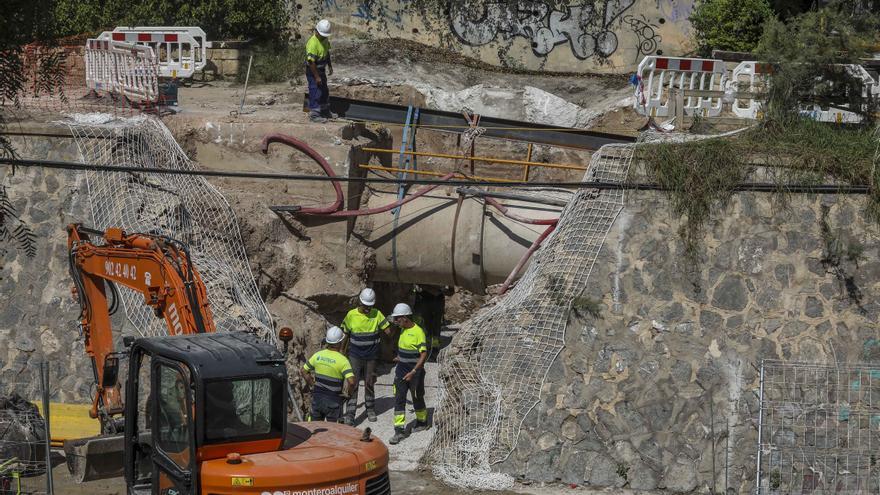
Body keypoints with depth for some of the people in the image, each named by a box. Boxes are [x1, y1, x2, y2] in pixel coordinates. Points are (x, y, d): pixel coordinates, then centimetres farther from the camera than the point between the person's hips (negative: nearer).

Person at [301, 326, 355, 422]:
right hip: (333, 400, -4)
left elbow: (304, 371, 10)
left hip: (317, 397, 4)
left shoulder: (318, 355, -1)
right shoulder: (342, 360, -16)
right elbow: (351, 382, -24)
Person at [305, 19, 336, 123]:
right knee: (315, 93, -3)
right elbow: (311, 61, -27)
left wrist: (330, 66, 17)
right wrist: (317, 77, -24)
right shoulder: (313, 43, -28)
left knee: (325, 92, 20)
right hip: (313, 71, -9)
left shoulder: (325, 39, 0)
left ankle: (325, 111, 35)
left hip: (321, 69, 9)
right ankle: (314, 114, 7)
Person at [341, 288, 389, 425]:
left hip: (371, 356, 1)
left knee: (369, 384, 14)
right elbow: (345, 334, 5)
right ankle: (350, 414, -6)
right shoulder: (351, 315, -6)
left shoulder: (377, 314, -4)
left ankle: (371, 409, 32)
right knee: (353, 384, -7)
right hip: (355, 356, -1)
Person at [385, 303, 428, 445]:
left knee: (417, 398, 13)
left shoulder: (418, 332, -20)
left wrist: (413, 372, -25)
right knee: (399, 400, -2)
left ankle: (422, 422, 36)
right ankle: (399, 430, -2)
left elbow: (424, 355, -22)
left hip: (415, 372, -6)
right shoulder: (403, 330, 4)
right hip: (401, 370, 6)